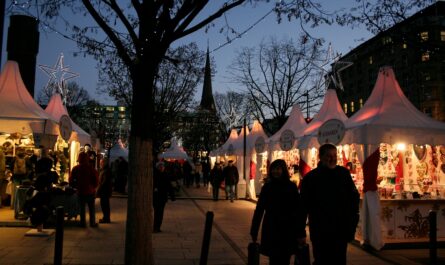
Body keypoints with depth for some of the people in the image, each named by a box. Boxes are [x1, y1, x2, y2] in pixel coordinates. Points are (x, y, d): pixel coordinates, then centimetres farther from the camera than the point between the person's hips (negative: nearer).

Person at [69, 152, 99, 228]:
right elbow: (96, 180, -8)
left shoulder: (75, 169, -5)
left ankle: (83, 223, 15)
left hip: (80, 191, 1)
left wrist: (77, 187, 10)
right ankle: (92, 223, 12)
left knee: (82, 208, 12)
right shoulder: (91, 168, -10)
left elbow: (71, 181, -4)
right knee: (91, 208, 9)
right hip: (90, 191, -1)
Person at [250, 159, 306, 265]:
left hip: (288, 230, -1)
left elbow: (298, 210, -6)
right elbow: (259, 209, 3)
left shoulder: (291, 186, -5)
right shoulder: (267, 187, 1)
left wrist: (301, 233, -11)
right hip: (271, 230, 1)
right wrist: (254, 231, 1)